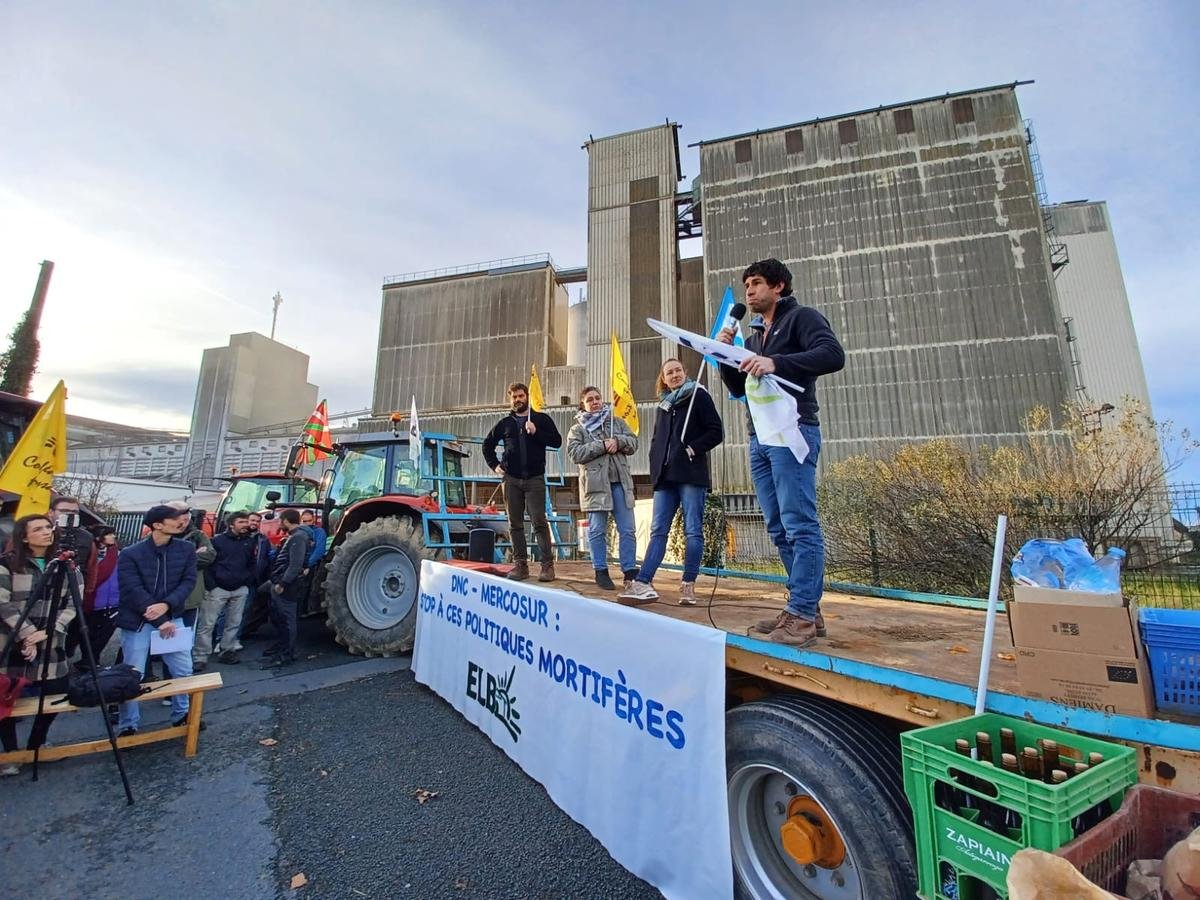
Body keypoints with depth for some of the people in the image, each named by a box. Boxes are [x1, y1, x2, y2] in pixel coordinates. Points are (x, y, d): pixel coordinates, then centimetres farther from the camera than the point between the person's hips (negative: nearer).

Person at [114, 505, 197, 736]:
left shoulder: (186, 549, -2)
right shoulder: (130, 555, -12)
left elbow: (188, 581, -5)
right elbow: (133, 591, -16)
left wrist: (166, 605, -22)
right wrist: (161, 621, -20)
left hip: (172, 617, 3)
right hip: (137, 622, -3)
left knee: (183, 670, 8)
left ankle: (180, 715, 28)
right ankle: (128, 726, 25)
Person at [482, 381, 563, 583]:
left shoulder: (542, 419, 7)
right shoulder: (505, 423, 14)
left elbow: (557, 441, -2)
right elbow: (488, 444, 24)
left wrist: (536, 432, -13)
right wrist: (494, 465, 12)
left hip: (535, 478, -3)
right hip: (511, 479, 3)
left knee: (539, 522, -7)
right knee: (515, 524, 5)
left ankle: (547, 564, -3)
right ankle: (521, 564, 12)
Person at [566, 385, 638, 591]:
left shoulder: (617, 422, 17)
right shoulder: (577, 429, 8)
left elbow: (633, 442, 10)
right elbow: (575, 453, -7)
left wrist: (618, 441, -10)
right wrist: (602, 446, -12)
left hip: (620, 482, 3)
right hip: (595, 484, -2)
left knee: (627, 530, 2)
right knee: (597, 531, 4)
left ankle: (630, 571, 10)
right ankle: (601, 571, 16)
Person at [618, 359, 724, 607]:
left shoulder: (699, 396, 6)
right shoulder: (663, 405, 22)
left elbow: (716, 432, -2)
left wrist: (693, 449, -13)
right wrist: (655, 465, 11)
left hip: (691, 474, -5)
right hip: (665, 476, 5)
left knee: (692, 530, -3)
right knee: (658, 531, -1)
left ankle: (688, 585, 4)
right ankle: (642, 584, -5)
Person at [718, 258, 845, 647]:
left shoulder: (801, 317, 3)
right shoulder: (755, 335, 26)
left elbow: (834, 355, -15)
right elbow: (738, 388, 23)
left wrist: (776, 363, -25)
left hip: (793, 432, -8)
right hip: (760, 438, 8)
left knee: (800, 525, -9)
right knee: (780, 529, 7)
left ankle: (802, 614, -4)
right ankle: (808, 608, 15)